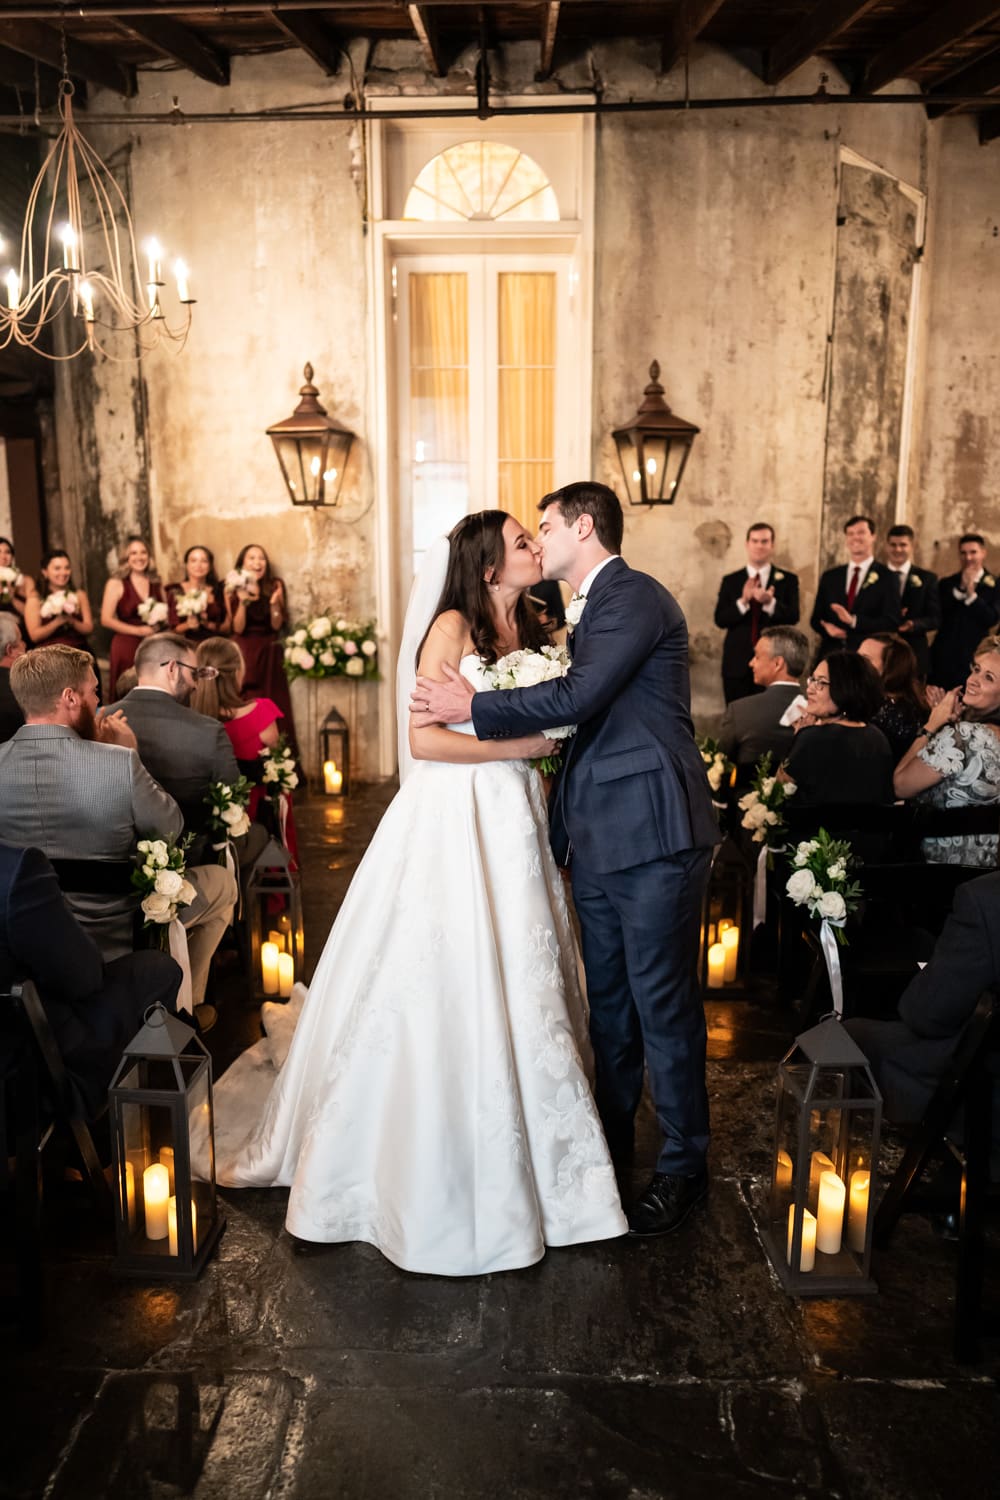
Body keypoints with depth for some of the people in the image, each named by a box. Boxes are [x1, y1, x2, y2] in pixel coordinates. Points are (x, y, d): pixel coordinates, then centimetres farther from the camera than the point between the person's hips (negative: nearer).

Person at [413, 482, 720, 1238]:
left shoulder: (636, 596, -12)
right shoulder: (593, 606, 18)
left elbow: (579, 696, -21)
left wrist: (475, 708, -12)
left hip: (653, 833, -9)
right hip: (600, 834, 9)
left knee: (662, 1003, 1)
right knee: (606, 998, 19)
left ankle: (684, 1166, 17)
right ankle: (611, 1137, 36)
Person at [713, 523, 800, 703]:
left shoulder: (788, 579, 6)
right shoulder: (731, 580, 9)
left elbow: (793, 617, -6)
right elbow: (720, 620, -1)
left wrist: (770, 603, -25)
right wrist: (743, 601, -19)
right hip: (737, 663, 1)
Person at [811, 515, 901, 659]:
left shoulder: (886, 578, 0)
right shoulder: (830, 577, 13)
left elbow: (891, 623, -7)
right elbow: (816, 618, 15)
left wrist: (853, 620, -18)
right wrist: (826, 627, -7)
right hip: (830, 654, 3)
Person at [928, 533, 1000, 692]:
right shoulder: (947, 583, 9)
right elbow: (937, 615, -5)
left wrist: (972, 594, -17)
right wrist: (961, 588, -12)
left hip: (975, 654, -2)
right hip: (944, 654, 2)